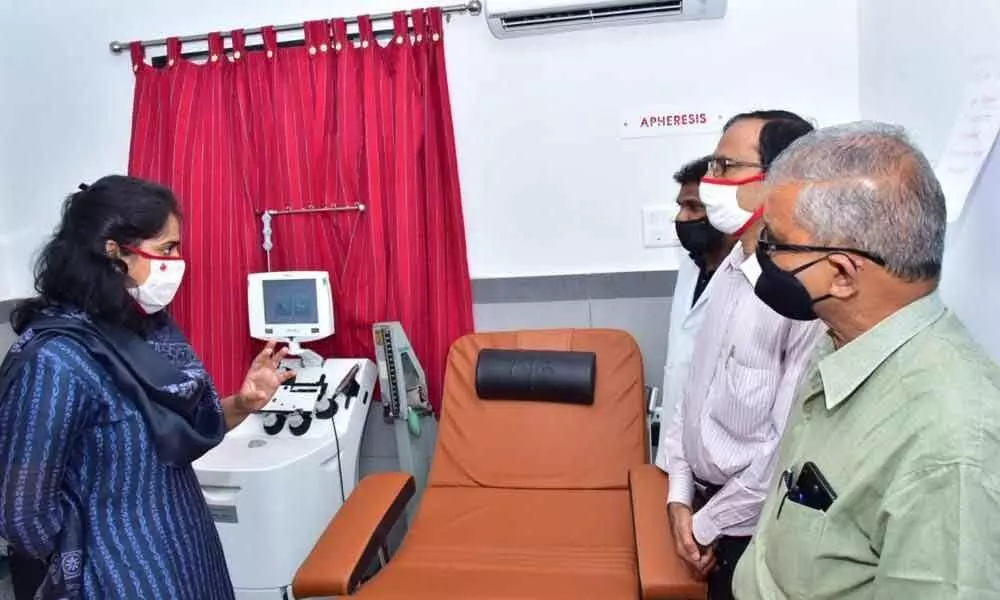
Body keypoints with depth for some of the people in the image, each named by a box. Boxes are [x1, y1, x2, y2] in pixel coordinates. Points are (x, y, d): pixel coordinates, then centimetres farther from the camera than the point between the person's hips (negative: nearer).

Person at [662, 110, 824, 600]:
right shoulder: (731, 268, 2)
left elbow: (789, 447, -23)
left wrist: (706, 525, -11)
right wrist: (680, 497, 2)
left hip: (752, 531, -7)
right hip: (703, 501, 7)